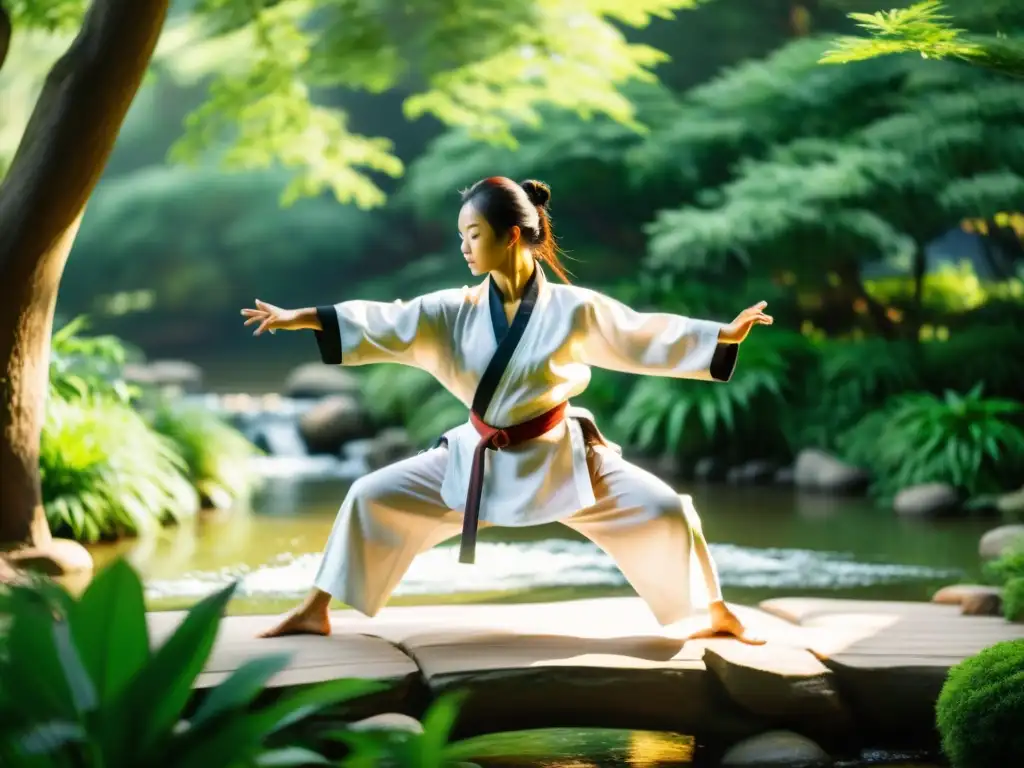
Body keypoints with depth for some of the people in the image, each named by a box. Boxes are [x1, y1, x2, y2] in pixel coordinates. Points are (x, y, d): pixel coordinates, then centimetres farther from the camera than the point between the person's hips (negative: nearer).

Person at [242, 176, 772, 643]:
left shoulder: (571, 309, -14)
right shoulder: (456, 310, -8)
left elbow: (646, 336, -10)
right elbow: (384, 325, -11)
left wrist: (727, 335, -18)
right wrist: (297, 319, -18)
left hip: (558, 457, -3)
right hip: (478, 458, 3)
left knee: (665, 512, -15)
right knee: (371, 498, -4)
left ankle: (719, 616, 7)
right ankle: (315, 612, 10)